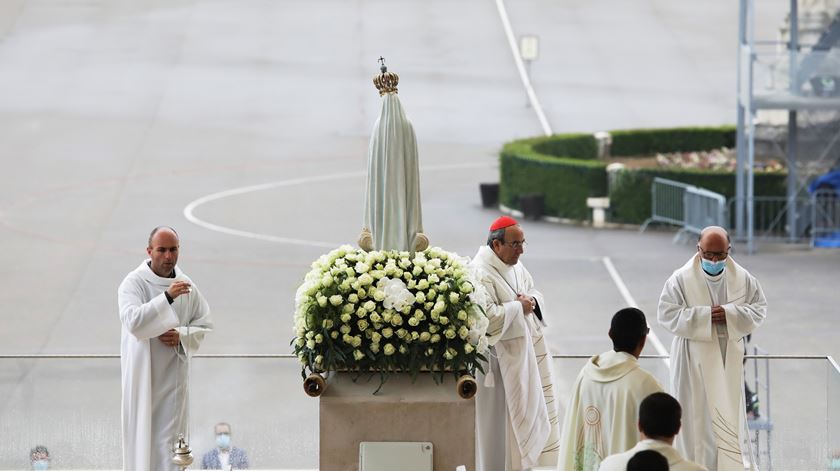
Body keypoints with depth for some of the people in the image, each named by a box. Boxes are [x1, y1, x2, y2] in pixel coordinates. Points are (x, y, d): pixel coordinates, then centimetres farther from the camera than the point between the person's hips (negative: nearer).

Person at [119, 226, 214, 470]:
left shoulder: (186, 285, 2)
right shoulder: (133, 283, -10)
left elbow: (205, 325, 10)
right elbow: (132, 321, -26)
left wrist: (181, 336, -10)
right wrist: (167, 297, -33)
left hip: (173, 374, 2)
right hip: (142, 374, -2)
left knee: (168, 440, 0)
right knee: (142, 434, 7)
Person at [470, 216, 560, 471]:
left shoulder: (515, 266, 8)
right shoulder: (481, 273, -21)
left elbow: (534, 291, 21)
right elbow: (487, 317, -31)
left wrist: (532, 301, -3)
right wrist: (518, 307, -19)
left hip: (526, 351, 9)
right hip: (500, 361, -9)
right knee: (499, 420, 0)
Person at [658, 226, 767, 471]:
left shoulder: (743, 278, 0)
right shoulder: (681, 280, -9)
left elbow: (759, 309, 1)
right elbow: (667, 314, -13)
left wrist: (730, 314, -17)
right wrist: (705, 316, -21)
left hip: (728, 361, 3)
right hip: (695, 361, -3)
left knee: (728, 416, 7)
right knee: (697, 417, 0)